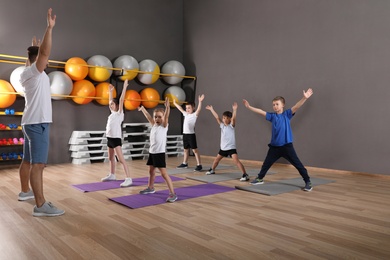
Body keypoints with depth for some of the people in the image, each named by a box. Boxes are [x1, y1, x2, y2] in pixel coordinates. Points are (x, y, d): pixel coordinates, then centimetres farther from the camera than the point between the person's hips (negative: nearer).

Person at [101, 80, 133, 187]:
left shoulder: (119, 113, -7)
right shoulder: (112, 113, 12)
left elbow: (121, 99, -14)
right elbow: (111, 101, 24)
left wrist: (124, 87, -13)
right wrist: (110, 91, 30)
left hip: (116, 138, -8)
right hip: (109, 138, 8)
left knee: (121, 159, -15)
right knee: (111, 158, 19)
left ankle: (128, 179, -18)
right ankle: (112, 175, 35)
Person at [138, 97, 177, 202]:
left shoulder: (164, 126, -7)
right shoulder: (154, 125, 10)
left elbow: (166, 116, -24)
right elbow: (148, 117, 24)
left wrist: (167, 107, -39)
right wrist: (142, 109, 34)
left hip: (160, 153, -7)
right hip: (152, 152, 7)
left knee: (164, 173, -12)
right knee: (151, 171, 21)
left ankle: (173, 194, -11)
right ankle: (150, 188, 40)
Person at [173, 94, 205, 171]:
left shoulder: (194, 115, -6)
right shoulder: (186, 114, 14)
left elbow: (199, 109, -23)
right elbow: (180, 108, 28)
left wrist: (200, 102, -36)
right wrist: (175, 103, 37)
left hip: (191, 134, -7)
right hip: (185, 134, 7)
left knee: (195, 150, -7)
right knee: (186, 150, 18)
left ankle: (199, 165, -5)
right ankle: (185, 163, 31)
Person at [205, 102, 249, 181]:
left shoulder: (231, 125, -10)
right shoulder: (222, 125, 3)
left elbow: (233, 118, -28)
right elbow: (217, 117, 5)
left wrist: (235, 110, -41)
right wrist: (211, 109, 6)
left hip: (231, 148, -7)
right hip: (223, 148, 7)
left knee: (236, 160, -21)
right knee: (217, 159, 23)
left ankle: (245, 175, -21)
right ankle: (212, 170, 47)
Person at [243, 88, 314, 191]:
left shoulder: (287, 114, -5)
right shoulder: (272, 116, 5)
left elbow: (296, 107, -18)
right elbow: (261, 111, 8)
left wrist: (304, 98, -33)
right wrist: (249, 107, 7)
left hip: (287, 145, -4)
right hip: (274, 146, 5)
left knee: (297, 164, -2)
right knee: (266, 163, 17)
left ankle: (308, 182, 8)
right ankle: (260, 178, 35)